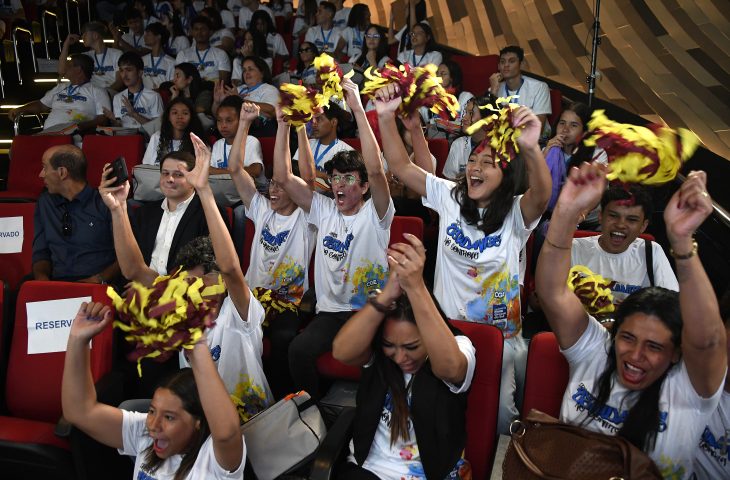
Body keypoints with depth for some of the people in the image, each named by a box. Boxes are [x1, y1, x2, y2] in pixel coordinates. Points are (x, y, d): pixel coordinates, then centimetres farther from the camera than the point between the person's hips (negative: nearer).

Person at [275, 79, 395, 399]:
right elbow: (283, 177, 3)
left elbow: (375, 170, -22)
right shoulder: (324, 210, 11)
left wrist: (358, 109, -23)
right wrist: (284, 121, -4)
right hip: (330, 311, 3)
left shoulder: (375, 214, -2)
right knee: (298, 349, -25)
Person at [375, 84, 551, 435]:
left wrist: (531, 148, -51)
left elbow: (542, 195, -32)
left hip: (500, 336, -2)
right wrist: (386, 117, -16)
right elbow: (400, 166, -3)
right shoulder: (450, 197, 1)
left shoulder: (516, 213, -9)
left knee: (499, 412, -3)